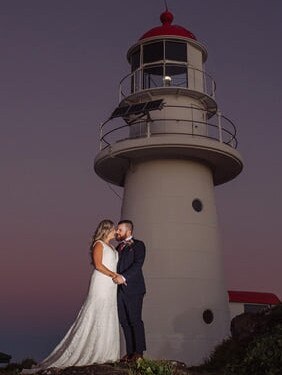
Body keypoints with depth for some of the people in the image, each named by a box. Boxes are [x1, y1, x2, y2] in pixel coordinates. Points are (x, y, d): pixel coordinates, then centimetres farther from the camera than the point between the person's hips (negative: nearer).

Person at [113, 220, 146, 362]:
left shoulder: (138, 245, -2)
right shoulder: (119, 247, 21)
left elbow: (138, 264, -15)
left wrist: (124, 277, -25)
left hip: (133, 289, -7)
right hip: (120, 289, 7)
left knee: (135, 321, -3)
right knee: (124, 321, 8)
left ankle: (138, 352, 6)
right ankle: (130, 351, 16)